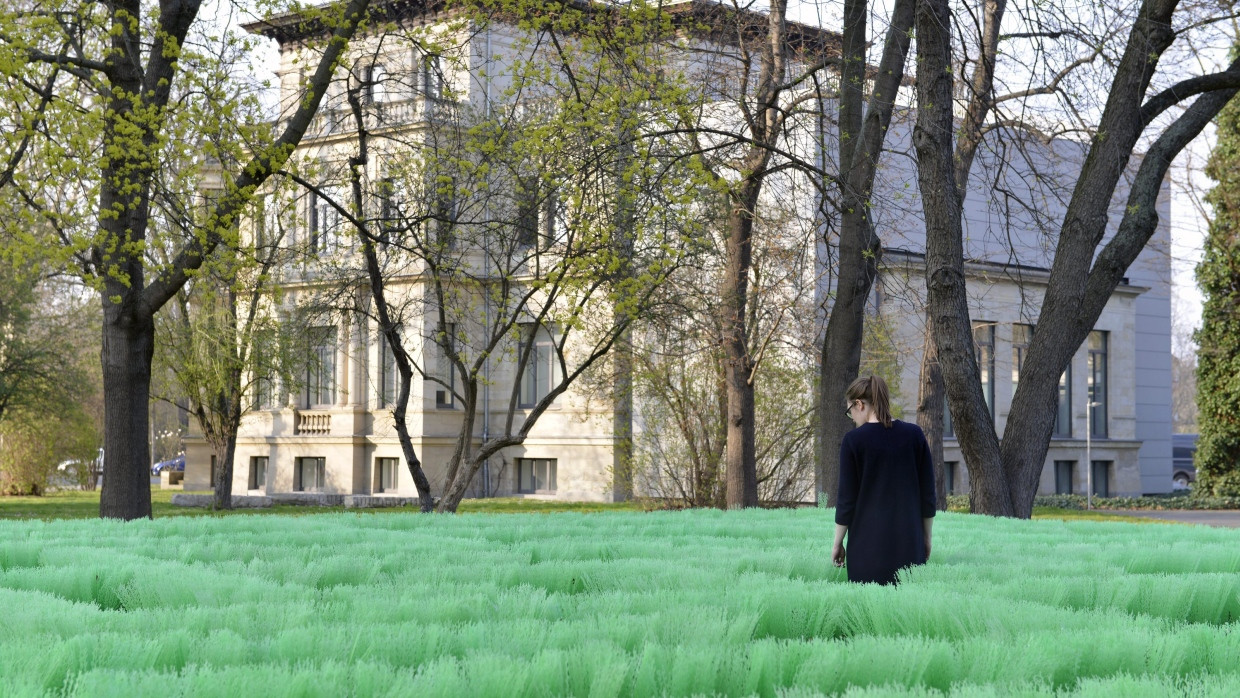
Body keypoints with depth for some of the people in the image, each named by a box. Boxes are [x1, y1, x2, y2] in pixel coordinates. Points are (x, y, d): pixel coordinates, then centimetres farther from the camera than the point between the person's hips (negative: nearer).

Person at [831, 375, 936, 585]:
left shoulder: (853, 440, -7)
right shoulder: (914, 434, 2)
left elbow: (847, 498, -5)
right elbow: (928, 491, 5)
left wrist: (838, 543, 4)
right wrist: (926, 537, 13)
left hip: (868, 543, -3)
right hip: (909, 542, 3)